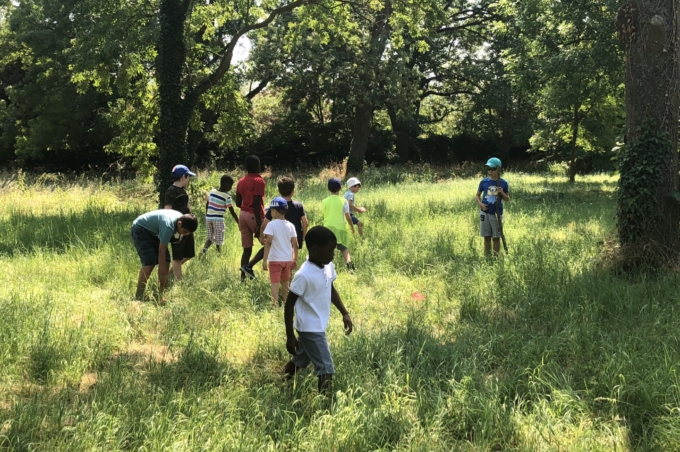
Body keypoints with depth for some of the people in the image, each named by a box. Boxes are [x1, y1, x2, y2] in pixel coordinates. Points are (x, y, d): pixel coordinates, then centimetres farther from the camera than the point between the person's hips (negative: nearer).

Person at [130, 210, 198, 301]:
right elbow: (161, 251, -32)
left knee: (166, 261, -2)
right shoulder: (169, 226, -36)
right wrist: (163, 274, -29)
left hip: (153, 232, 9)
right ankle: (138, 298, -20)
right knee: (149, 262, -22)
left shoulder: (182, 218, -10)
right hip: (140, 229, -9)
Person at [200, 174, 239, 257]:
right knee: (218, 240, 5)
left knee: (210, 238, 17)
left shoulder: (212, 191, 6)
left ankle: (204, 250, -5)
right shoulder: (227, 196, -10)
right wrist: (239, 223, -2)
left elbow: (207, 205, 14)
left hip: (208, 218, 5)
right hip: (218, 219, -5)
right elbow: (232, 212, -8)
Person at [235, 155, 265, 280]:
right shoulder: (259, 180, -10)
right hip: (254, 216, -7)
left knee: (247, 249, 10)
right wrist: (259, 223, -20)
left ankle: (243, 277, 5)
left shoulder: (241, 181, 11)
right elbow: (256, 202, -19)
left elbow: (238, 202, 11)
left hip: (243, 215, 7)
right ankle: (248, 266, -7)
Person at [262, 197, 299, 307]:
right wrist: (295, 260, 11)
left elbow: (268, 242, -19)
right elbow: (295, 244, 2)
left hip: (275, 259, -5)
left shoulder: (271, 224, -12)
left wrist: (264, 260, -17)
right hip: (288, 259, 5)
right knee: (285, 283, 20)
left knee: (275, 284, -2)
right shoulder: (290, 225, 2)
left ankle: (275, 306, -8)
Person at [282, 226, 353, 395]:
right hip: (310, 329, -9)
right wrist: (290, 336, -17)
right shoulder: (304, 276, -26)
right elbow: (289, 305, -19)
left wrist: (345, 313, 10)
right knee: (326, 369, -7)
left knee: (300, 360, 25)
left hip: (318, 327, 9)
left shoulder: (328, 267, -2)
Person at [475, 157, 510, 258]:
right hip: (485, 213, 1)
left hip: (497, 213, -1)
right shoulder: (484, 181, 1)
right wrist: (480, 204, -8)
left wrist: (502, 193, -14)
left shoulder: (503, 183, -2)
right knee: (487, 237, 8)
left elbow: (507, 199, 6)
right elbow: (477, 195, 11)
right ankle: (487, 258, 15)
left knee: (496, 237, 4)